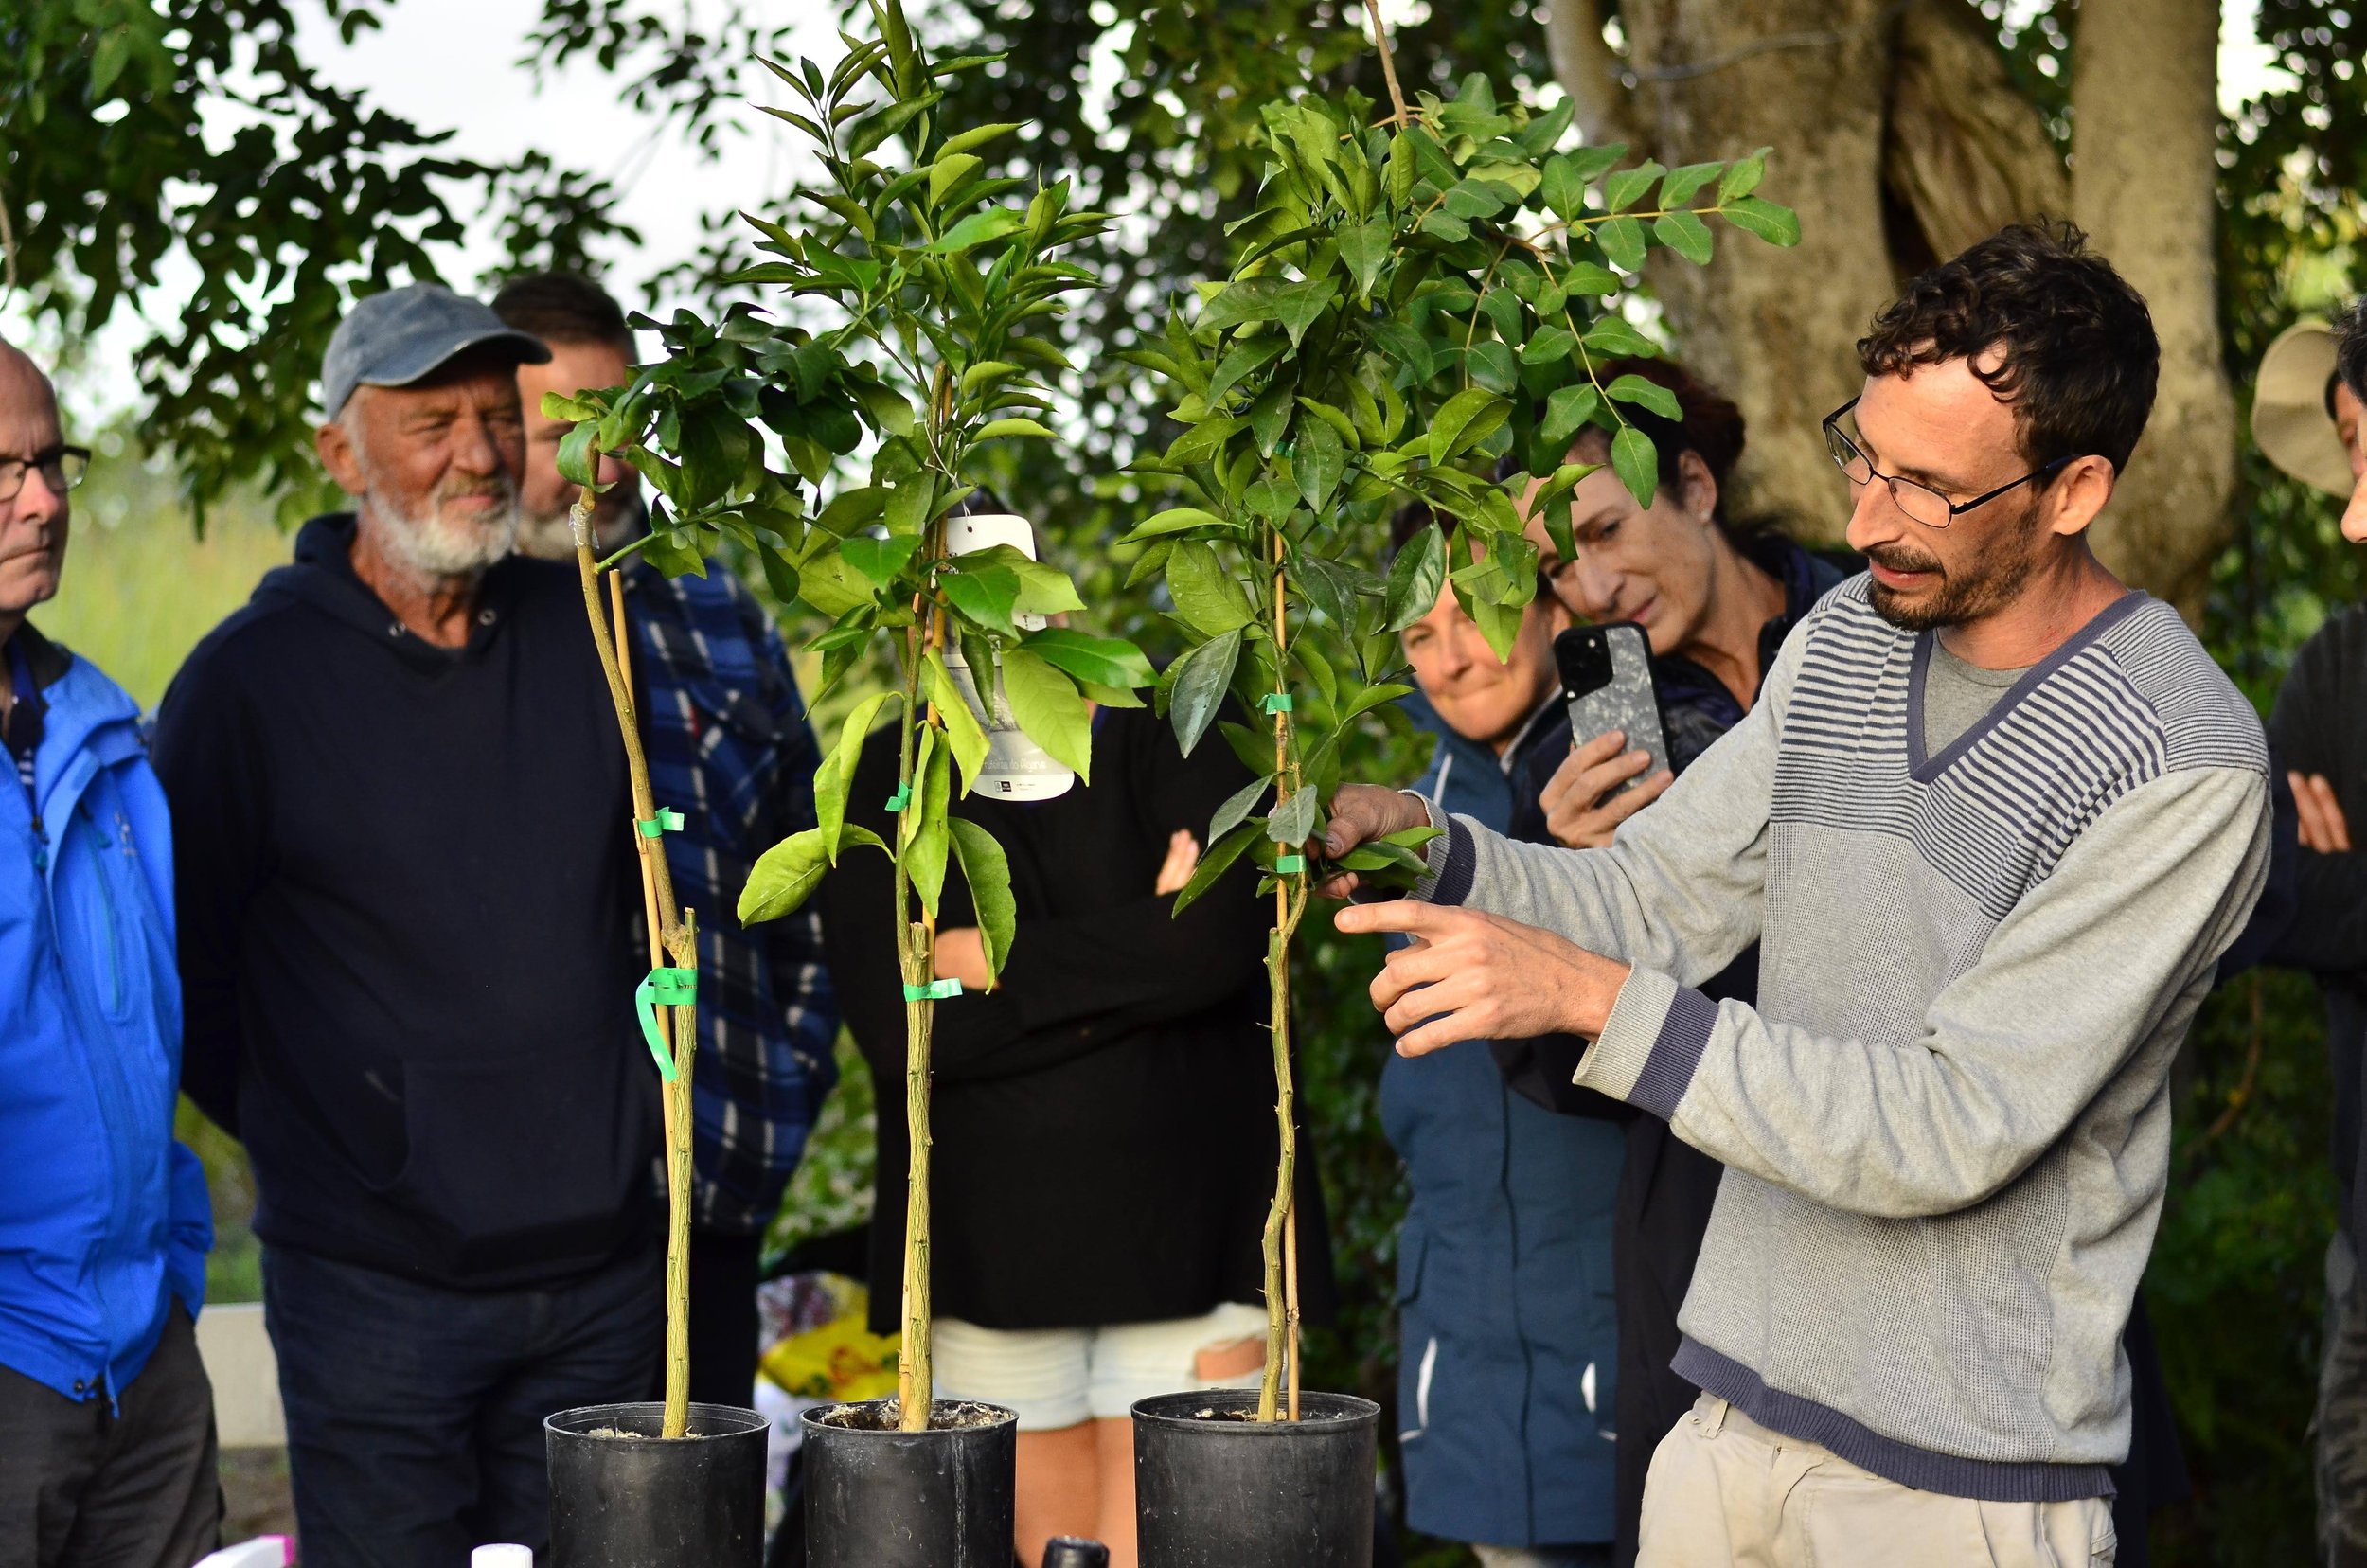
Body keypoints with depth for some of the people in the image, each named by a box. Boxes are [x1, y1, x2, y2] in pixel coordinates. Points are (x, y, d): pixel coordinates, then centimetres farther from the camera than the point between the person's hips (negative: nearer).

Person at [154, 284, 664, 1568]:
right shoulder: (253, 673, -7)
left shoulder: (585, 633, 5)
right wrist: (309, 1134, 3)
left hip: (604, 1275, 4)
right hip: (377, 1286, -4)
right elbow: (176, 959, 1)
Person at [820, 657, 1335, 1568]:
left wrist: (996, 963, -9)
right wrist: (1141, 971, -11)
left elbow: (1219, 938, -16)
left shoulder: (1170, 731, 3)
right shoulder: (885, 781, 7)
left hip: (1187, 1244, -2)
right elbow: (890, 1029, -8)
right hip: (994, 1252, 2)